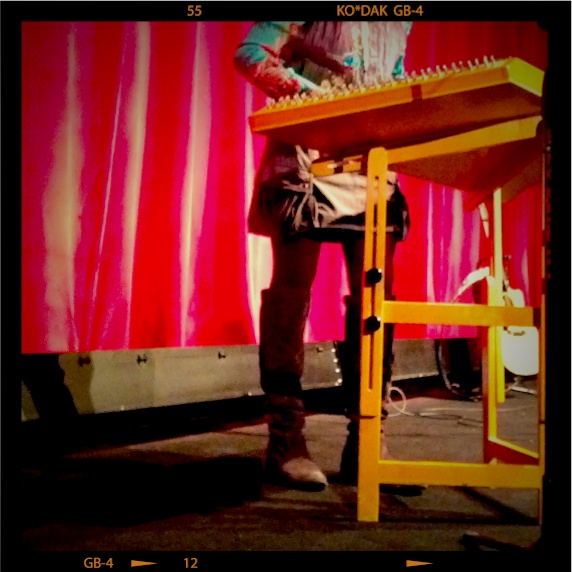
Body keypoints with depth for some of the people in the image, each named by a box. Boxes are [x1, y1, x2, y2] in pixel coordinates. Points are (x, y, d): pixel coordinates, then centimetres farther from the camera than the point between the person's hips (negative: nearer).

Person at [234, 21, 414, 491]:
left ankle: (365, 443, 6)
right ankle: (285, 440, 1)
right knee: (291, 295, -5)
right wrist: (313, 93, -19)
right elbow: (250, 54, -5)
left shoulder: (398, 22, 22)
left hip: (373, 165, 6)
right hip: (307, 162, -6)